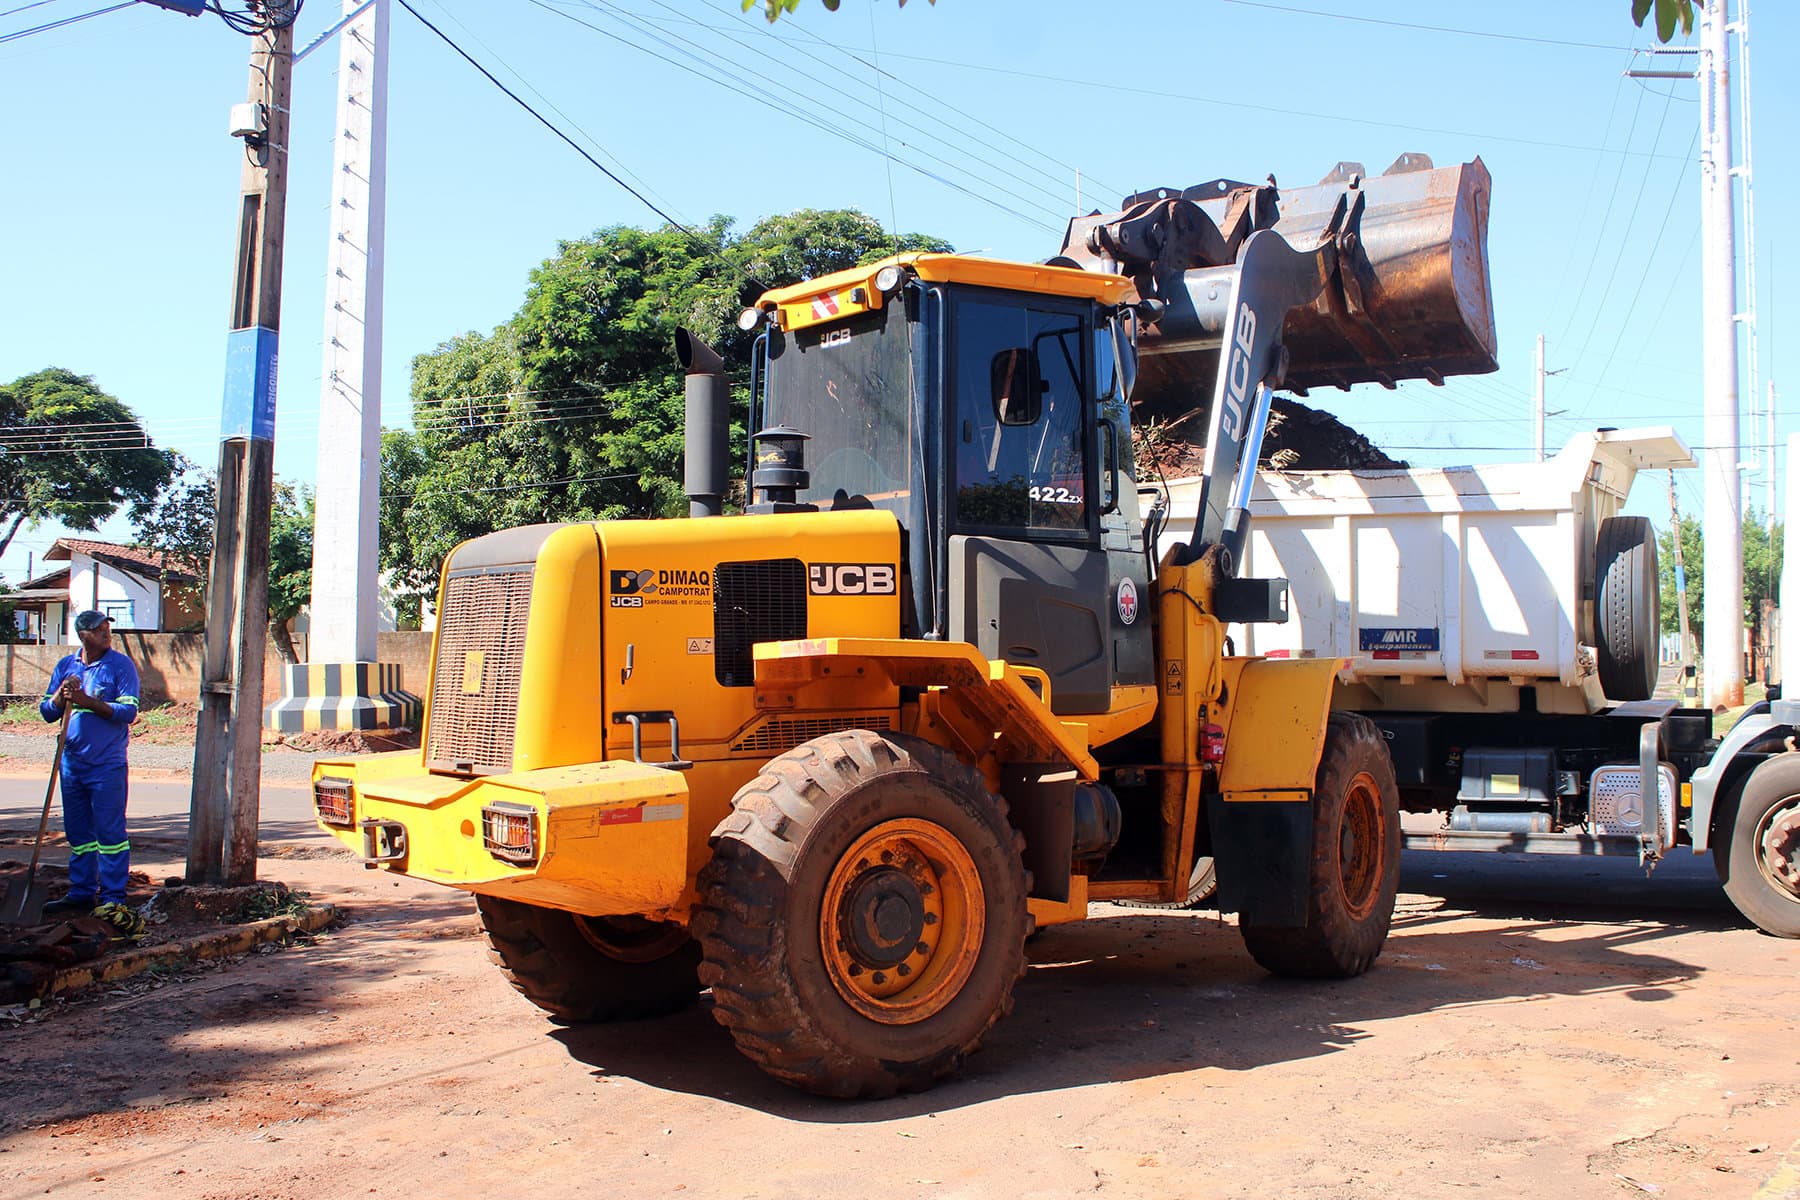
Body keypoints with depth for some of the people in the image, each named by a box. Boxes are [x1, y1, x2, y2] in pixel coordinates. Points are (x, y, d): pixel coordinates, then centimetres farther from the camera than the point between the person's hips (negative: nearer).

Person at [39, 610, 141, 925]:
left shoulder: (121, 665, -4)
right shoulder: (65, 666, 11)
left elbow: (129, 711, -12)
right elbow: (47, 712, 11)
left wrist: (88, 701, -20)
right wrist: (62, 696, -9)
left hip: (107, 765, -5)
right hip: (72, 763, 5)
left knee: (110, 832, -5)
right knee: (78, 833, 13)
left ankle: (112, 899, -2)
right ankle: (81, 893, 22)